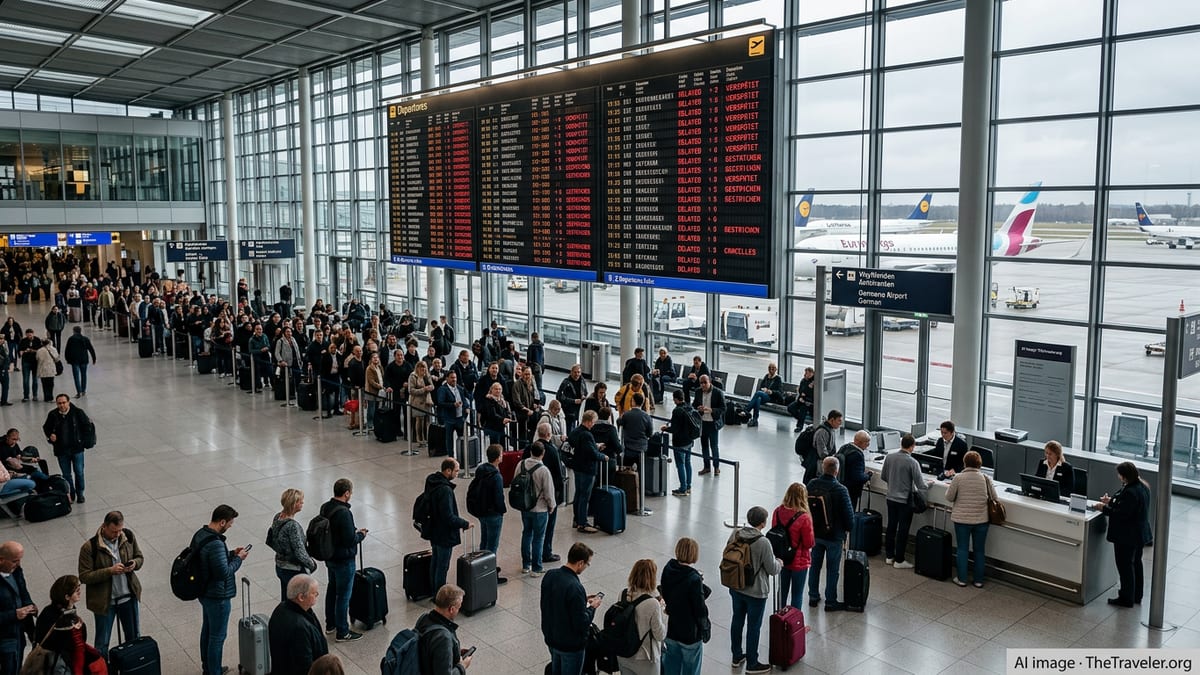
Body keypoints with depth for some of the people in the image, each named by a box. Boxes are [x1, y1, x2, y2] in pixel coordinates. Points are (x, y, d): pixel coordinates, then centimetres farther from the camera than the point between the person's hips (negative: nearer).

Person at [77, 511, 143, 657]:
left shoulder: (128, 536, -7)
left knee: (134, 638, 19)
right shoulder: (90, 547, -20)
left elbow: (140, 557, 7)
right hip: (104, 601, -4)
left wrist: (134, 564, -16)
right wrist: (110, 571, -28)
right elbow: (84, 576, -17)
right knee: (102, 644, 11)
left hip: (129, 596, 4)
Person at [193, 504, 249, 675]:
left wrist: (231, 554, 5)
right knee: (217, 636, 5)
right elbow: (224, 573, -28)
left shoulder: (200, 534, 1)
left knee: (207, 629, 23)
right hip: (218, 597, -10)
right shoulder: (215, 544, -31)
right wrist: (238, 559, -15)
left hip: (205, 592, 10)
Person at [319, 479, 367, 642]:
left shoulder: (325, 507, -1)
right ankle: (342, 632, 16)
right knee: (343, 594, 4)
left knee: (332, 589, 24)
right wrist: (361, 535, -7)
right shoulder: (343, 513, -29)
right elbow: (350, 540, -28)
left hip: (329, 557, 9)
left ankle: (330, 624, 40)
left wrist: (354, 530, 8)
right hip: (343, 560, -9)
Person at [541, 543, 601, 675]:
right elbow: (582, 624, -26)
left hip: (551, 638, 7)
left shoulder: (549, 576, -8)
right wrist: (592, 607, -9)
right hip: (571, 646, -7)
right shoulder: (575, 587, -32)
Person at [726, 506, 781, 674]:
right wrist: (779, 563, 6)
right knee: (753, 627, 11)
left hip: (735, 588, 6)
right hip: (755, 592, -6)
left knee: (737, 621, 21)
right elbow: (773, 569, -16)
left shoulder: (735, 534, -9)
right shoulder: (763, 542, -26)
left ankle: (737, 656, 38)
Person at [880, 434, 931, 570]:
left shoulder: (890, 457, -4)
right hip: (905, 500, -5)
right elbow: (920, 485, -15)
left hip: (891, 498, 5)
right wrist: (930, 483, 5)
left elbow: (883, 477, 7)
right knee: (903, 530, 5)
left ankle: (889, 556, 25)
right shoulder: (912, 462, -19)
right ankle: (899, 560, 11)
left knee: (891, 527, 16)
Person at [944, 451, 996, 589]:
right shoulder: (985, 478, -6)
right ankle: (979, 580, 19)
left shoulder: (958, 478, -11)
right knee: (979, 550, 13)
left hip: (962, 519, -2)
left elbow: (949, 497, -6)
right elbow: (994, 497, 1)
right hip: (981, 519, 2)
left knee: (962, 549, 10)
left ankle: (962, 579, 14)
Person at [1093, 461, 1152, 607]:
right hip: (1140, 533, 10)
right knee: (1136, 563, 22)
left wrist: (1104, 508, -15)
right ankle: (1136, 596, 36)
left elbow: (1122, 513, -27)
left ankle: (1126, 599, 13)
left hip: (1127, 536, -10)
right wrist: (1111, 501, 9)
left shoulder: (1130, 492, -30)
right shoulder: (1142, 486, 2)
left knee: (1125, 565, 3)